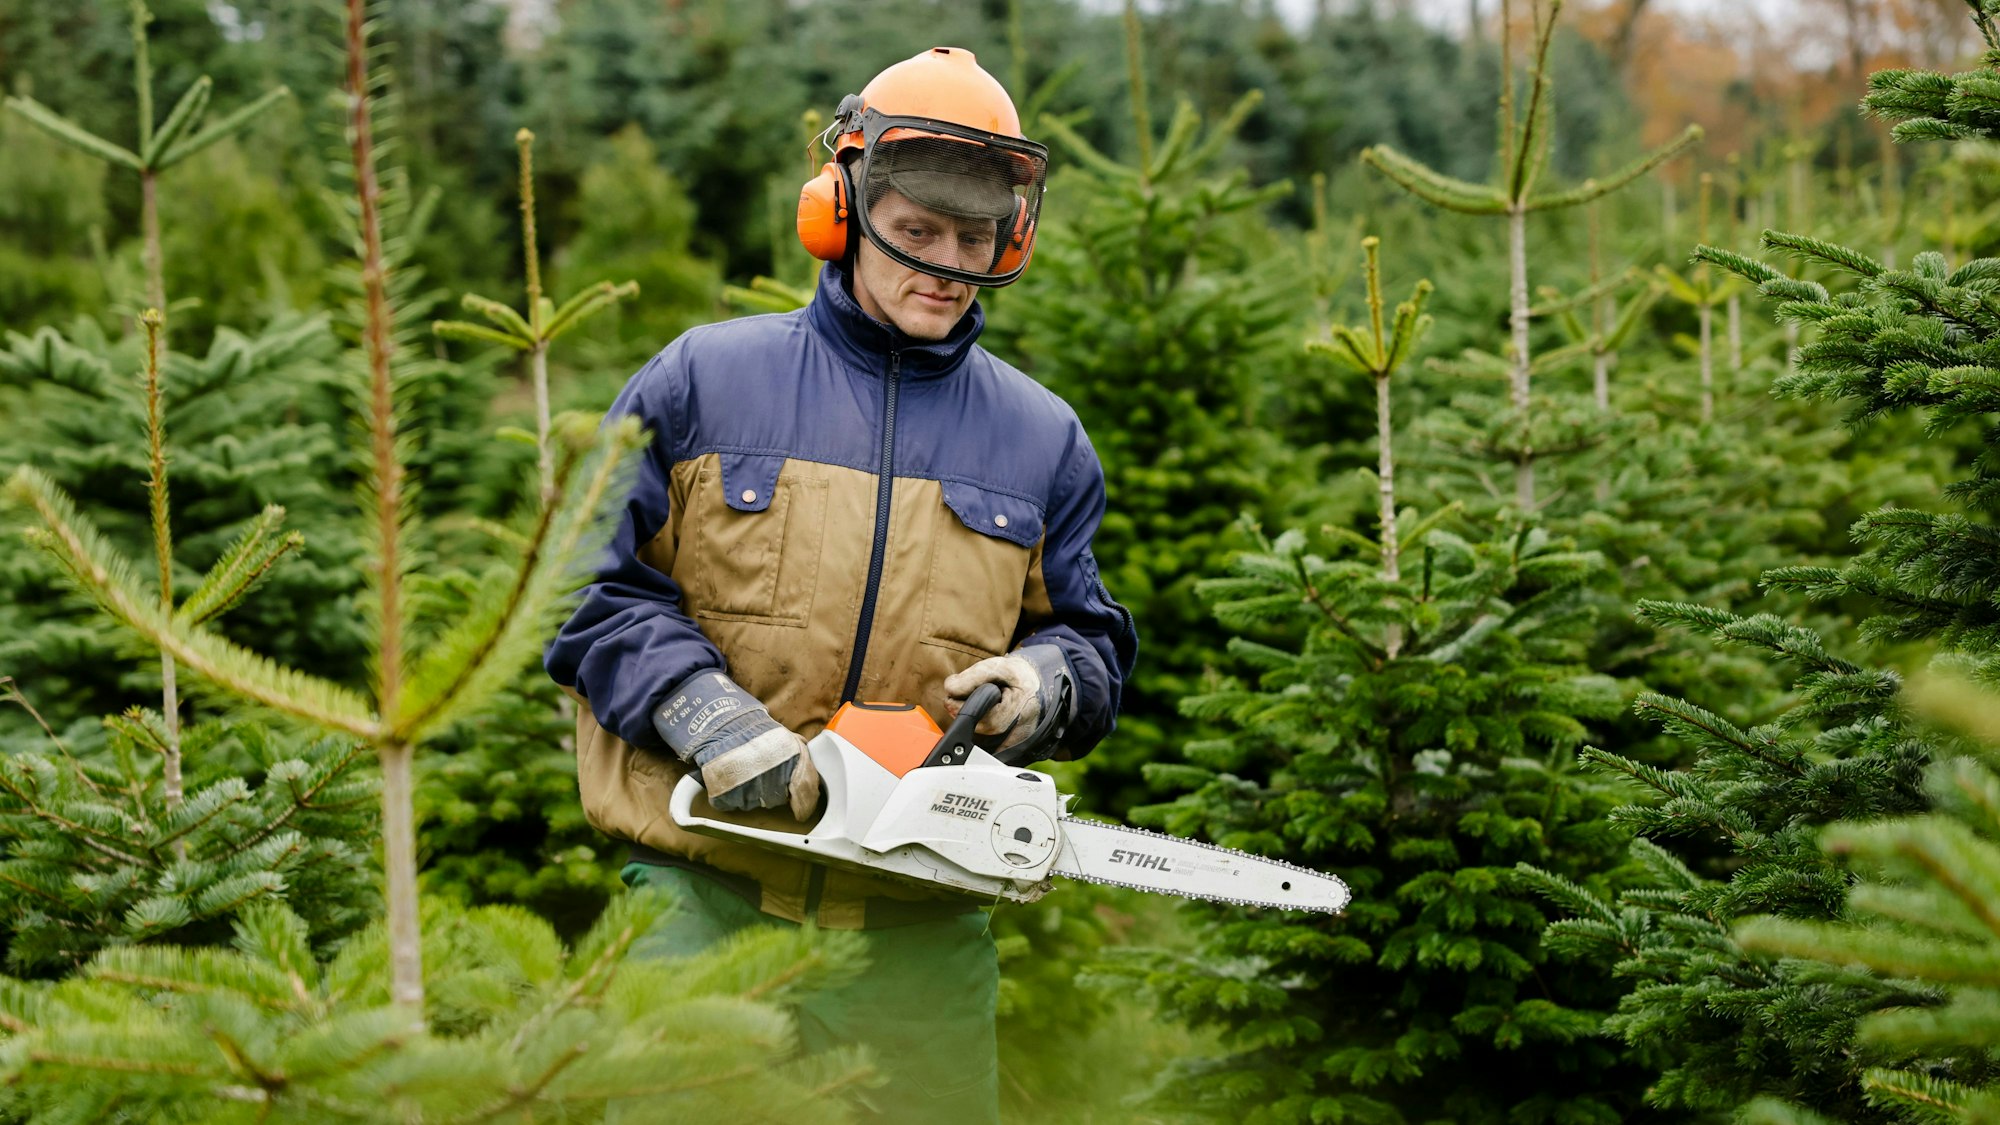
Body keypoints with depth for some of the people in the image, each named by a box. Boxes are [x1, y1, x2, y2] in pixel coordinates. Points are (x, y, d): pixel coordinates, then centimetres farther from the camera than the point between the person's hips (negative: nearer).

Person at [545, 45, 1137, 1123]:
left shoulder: (1040, 439, 11)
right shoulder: (705, 380, 4)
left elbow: (1091, 638, 17)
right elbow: (594, 584, 0)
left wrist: (1045, 681, -7)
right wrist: (704, 717, -15)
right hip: (705, 900, -2)